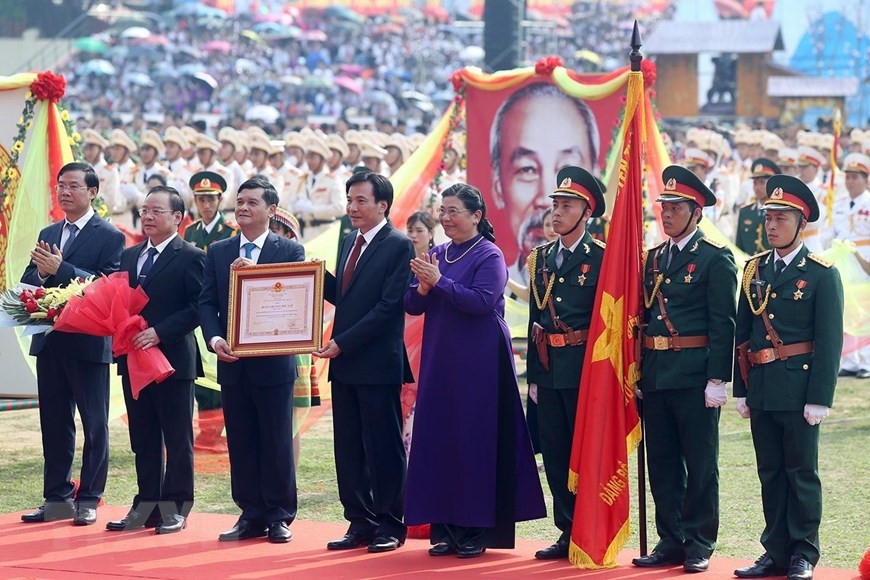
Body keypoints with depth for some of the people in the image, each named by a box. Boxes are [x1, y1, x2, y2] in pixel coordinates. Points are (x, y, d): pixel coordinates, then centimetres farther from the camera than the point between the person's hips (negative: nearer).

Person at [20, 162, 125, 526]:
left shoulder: (109, 237, -5)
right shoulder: (47, 235, 15)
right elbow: (28, 281, 11)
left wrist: (60, 270, -23)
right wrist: (39, 272, -13)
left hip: (89, 343, -6)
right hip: (50, 342, 6)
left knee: (94, 424, 2)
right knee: (54, 423, 10)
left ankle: (88, 499, 6)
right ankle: (57, 498, 17)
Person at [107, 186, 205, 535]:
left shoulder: (190, 258, -6)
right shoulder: (129, 257, 15)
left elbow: (197, 308, -14)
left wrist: (158, 333, -20)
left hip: (173, 358, -7)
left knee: (177, 438, 1)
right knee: (143, 438, 10)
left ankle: (176, 508, 7)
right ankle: (147, 504, 16)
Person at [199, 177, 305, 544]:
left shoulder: (290, 251, 0)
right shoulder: (218, 252, 11)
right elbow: (207, 303, 6)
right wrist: (215, 339, -12)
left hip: (273, 362, -3)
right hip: (232, 363, 3)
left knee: (277, 442, 2)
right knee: (241, 443, 6)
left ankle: (279, 517, 9)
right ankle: (251, 516, 13)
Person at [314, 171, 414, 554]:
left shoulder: (398, 246, -10)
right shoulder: (349, 243, 16)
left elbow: (388, 306, -15)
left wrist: (343, 343, -17)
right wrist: (321, 279, 1)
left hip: (378, 364, -8)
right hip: (345, 363, 8)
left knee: (384, 447, 0)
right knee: (348, 448, 8)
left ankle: (390, 525, 7)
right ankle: (360, 523, 15)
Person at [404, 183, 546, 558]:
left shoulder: (489, 256, -6)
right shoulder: (436, 255, 12)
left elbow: (483, 301, -20)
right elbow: (412, 306, 10)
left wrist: (439, 282, -20)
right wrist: (423, 289, -11)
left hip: (478, 362, -6)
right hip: (439, 359, 6)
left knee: (476, 440, -4)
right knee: (438, 438, 4)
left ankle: (477, 530, 2)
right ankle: (445, 528, 10)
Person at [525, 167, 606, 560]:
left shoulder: (601, 257, -6)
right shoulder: (541, 258, 13)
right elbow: (535, 319, 14)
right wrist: (533, 374, 11)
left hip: (585, 369, -6)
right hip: (548, 370, 6)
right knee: (555, 454, 8)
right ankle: (568, 532, 15)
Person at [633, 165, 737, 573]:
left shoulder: (715, 259, -5)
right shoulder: (654, 259, 14)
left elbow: (723, 324, -9)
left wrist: (717, 380, -15)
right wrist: (639, 372, 11)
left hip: (695, 377, -6)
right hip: (656, 376, 7)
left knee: (700, 464, 1)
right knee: (662, 463, 9)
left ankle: (699, 545, 7)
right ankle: (671, 542, 16)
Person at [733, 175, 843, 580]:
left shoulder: (821, 274, -5)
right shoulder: (755, 270, 11)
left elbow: (829, 341, -8)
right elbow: (742, 333, 13)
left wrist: (819, 398, -14)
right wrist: (741, 390, 9)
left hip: (798, 388, -5)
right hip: (761, 389, 5)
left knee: (801, 471, 1)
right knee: (770, 472, 9)